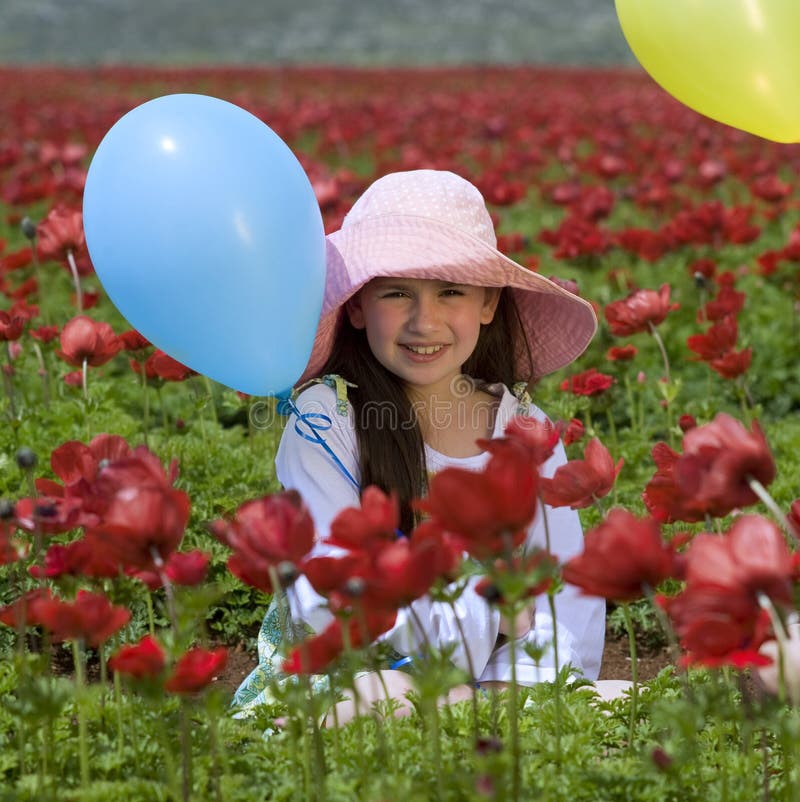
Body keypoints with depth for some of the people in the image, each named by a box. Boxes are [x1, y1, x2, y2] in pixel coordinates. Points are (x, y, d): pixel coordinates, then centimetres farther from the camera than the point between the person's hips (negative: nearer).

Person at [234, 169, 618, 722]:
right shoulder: (326, 419, -8)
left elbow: (566, 600, -2)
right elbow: (328, 602, -16)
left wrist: (514, 684, -21)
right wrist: (490, 613, -15)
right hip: (331, 691, -4)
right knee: (382, 698, -38)